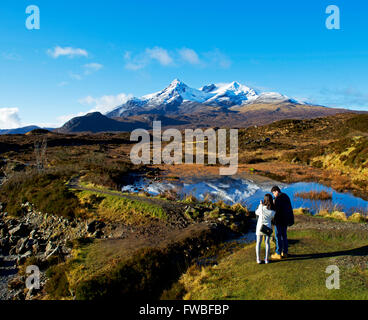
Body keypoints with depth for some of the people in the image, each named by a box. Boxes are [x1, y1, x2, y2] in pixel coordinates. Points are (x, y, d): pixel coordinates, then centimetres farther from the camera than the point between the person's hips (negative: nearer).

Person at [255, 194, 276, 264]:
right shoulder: (273, 210, -8)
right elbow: (272, 218, 9)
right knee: (267, 243, 13)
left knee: (258, 243, 9)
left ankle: (258, 259, 10)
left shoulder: (261, 206, -13)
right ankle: (266, 259, 15)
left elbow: (257, 213, 5)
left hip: (260, 227, -1)